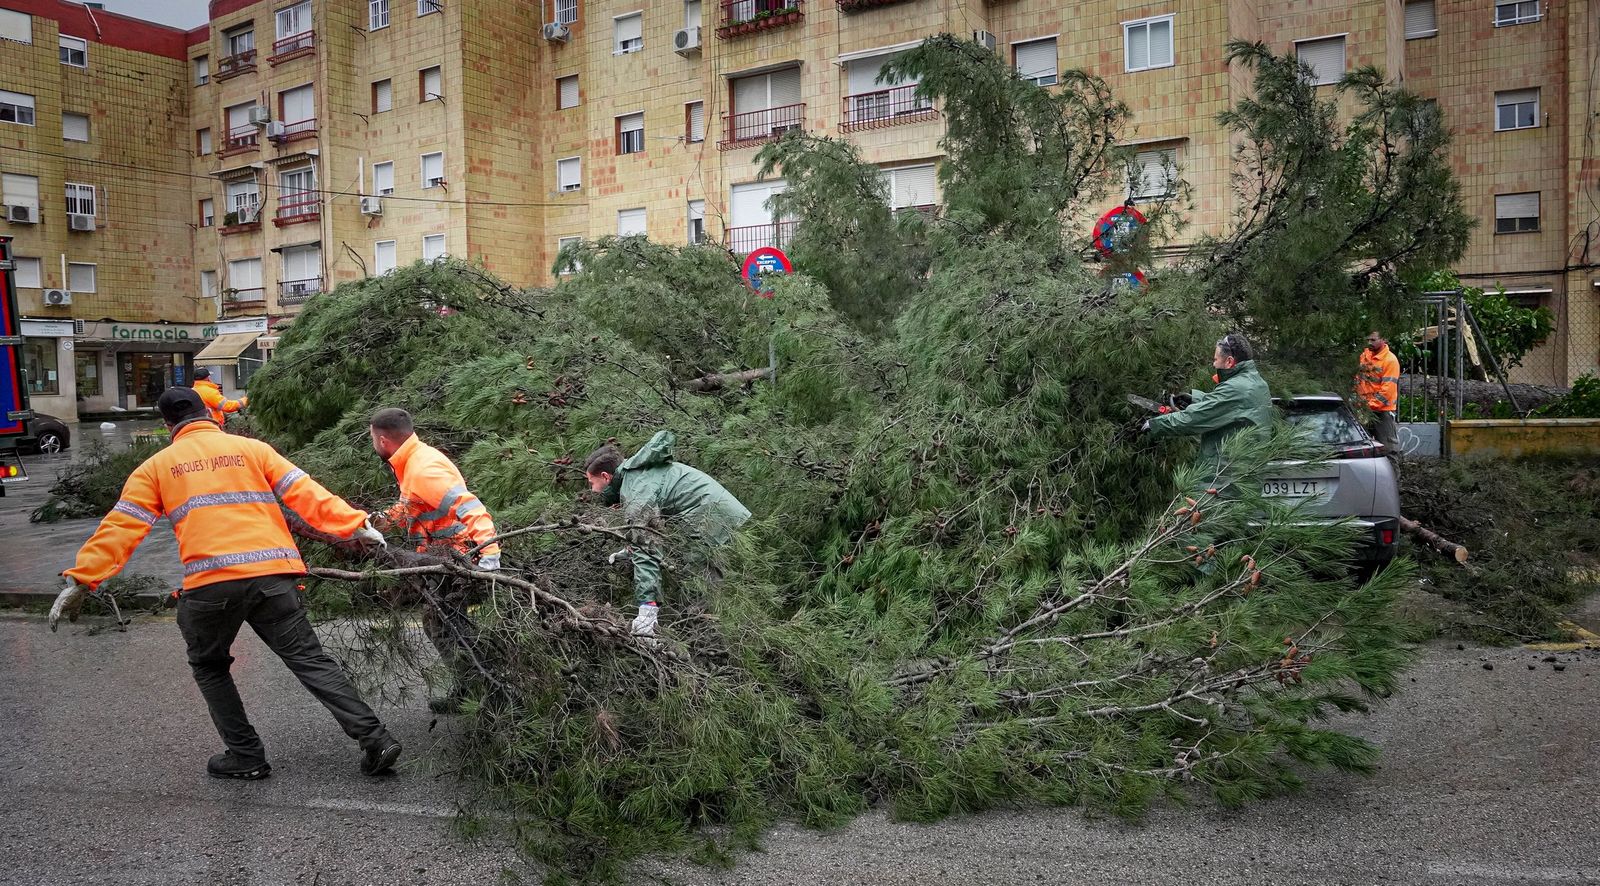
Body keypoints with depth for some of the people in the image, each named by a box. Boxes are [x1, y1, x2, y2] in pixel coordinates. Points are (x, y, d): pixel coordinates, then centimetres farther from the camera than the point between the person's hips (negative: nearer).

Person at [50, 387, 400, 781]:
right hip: (272, 575, 1)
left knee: (209, 666, 23)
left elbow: (120, 528, 8)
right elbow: (305, 494, 5)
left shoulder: (157, 466, 15)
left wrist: (81, 581, 10)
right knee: (310, 660, 6)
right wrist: (353, 525, 5)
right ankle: (375, 740, -3)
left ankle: (246, 755, 20)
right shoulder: (252, 449, 14)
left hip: (209, 585, -1)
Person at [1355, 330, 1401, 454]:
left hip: (1382, 410, -7)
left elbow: (1388, 388, -18)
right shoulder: (1364, 355, 8)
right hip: (1364, 408, 7)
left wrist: (1371, 404, -18)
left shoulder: (1390, 360, -13)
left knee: (1388, 445, -3)